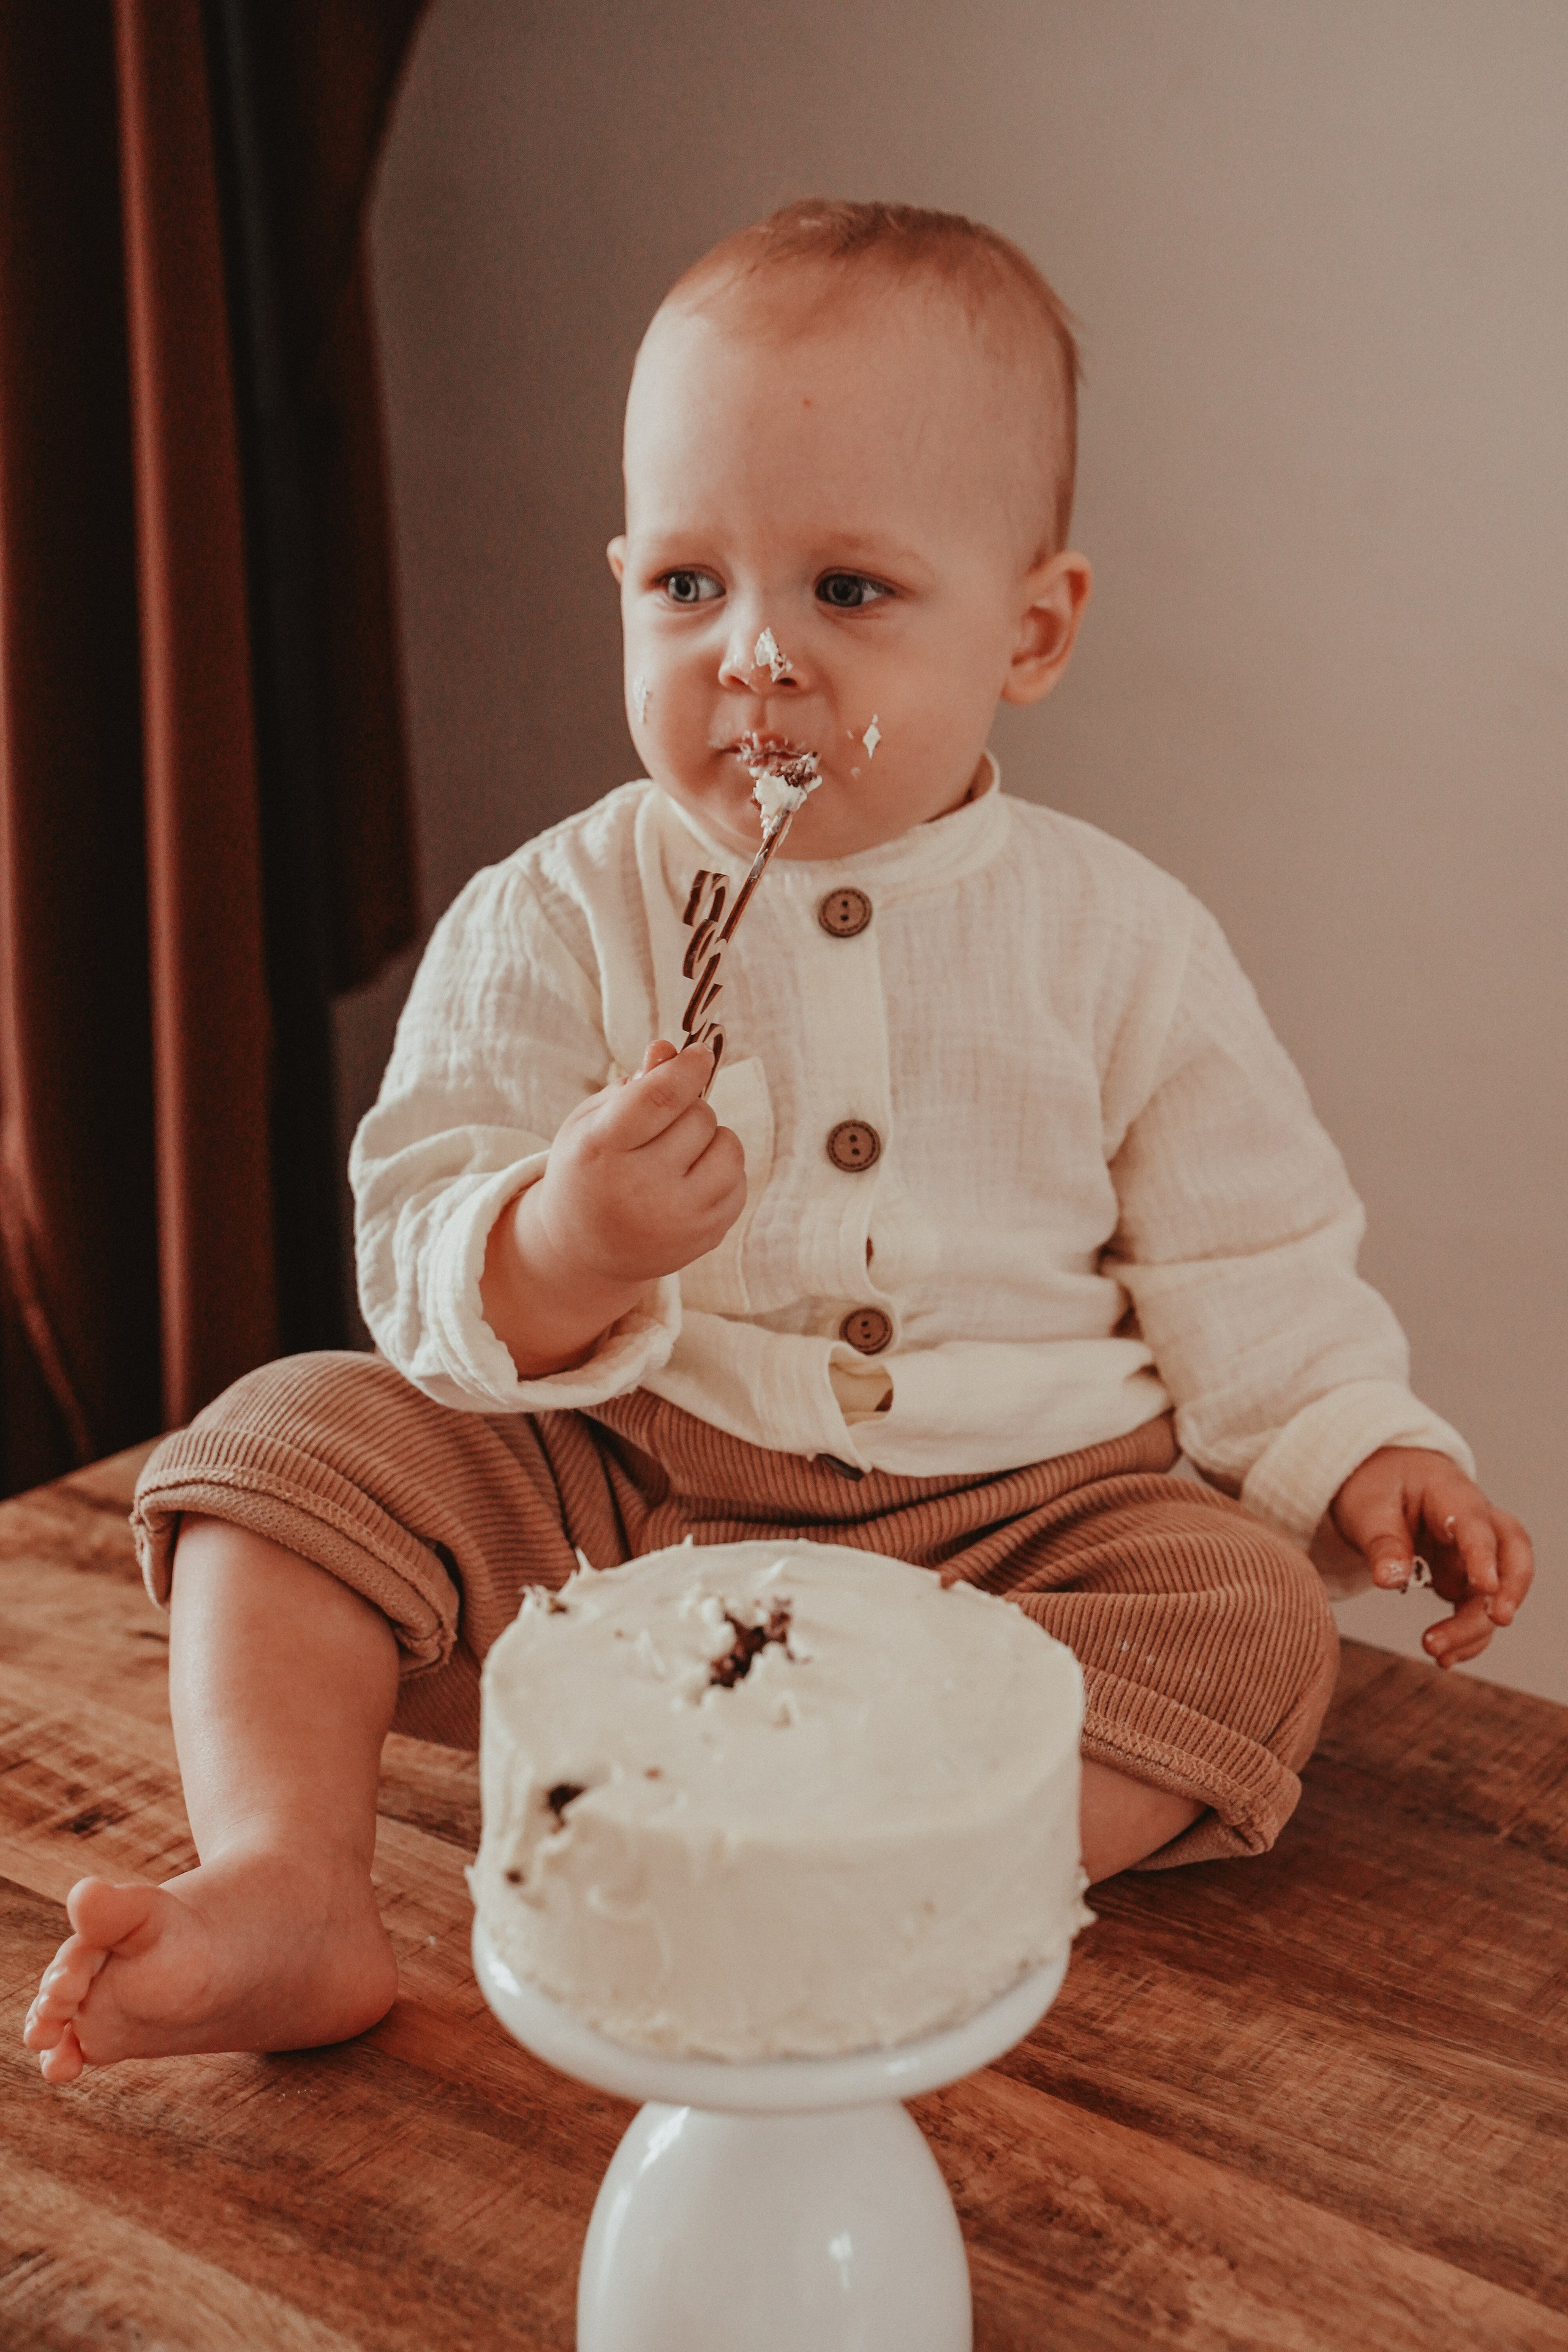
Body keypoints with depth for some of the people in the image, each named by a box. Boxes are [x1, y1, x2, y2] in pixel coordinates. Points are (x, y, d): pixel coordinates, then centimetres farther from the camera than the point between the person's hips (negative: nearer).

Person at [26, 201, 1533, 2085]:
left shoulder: (1118, 942, 0)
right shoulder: (553, 920, -3)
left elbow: (1243, 1259, 9)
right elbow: (420, 1259, -9)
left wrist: (1354, 1446, -6)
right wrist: (556, 1252, -31)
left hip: (1008, 1508, 0)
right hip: (597, 1505, 1)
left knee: (1248, 1610, -25)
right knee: (291, 1438, -14)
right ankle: (282, 1884, -25)